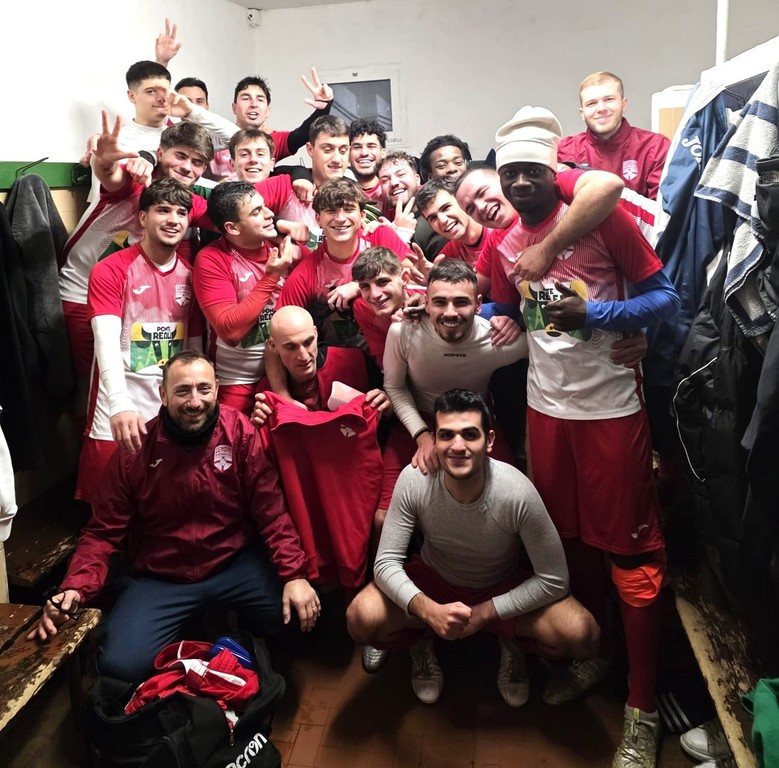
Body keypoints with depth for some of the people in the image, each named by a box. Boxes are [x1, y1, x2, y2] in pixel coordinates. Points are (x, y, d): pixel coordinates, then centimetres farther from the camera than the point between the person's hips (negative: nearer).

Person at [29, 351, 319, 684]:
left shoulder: (240, 431, -10)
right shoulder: (135, 449, -9)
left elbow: (271, 510, -11)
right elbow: (103, 532, -4)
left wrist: (294, 574, -21)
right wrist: (74, 589, -21)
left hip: (235, 563, 0)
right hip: (160, 579, 1)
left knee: (298, 610, -21)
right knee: (120, 666, -18)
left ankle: (242, 638, 14)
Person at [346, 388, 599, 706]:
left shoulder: (518, 492, -31)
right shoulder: (414, 480, -28)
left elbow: (554, 580, -21)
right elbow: (386, 563, -22)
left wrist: (486, 612, -24)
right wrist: (427, 609, -38)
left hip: (503, 588, 0)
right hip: (434, 579, 1)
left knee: (581, 634, -26)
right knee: (362, 619, -27)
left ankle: (513, 645, 9)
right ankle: (422, 641, 8)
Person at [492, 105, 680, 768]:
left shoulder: (603, 217, -9)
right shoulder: (505, 243, 7)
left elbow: (667, 298, -8)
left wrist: (592, 314, -21)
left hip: (611, 407, -5)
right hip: (546, 407, 5)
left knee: (631, 553, 4)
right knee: (569, 538, 17)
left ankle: (642, 709, 19)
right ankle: (592, 653, 39)